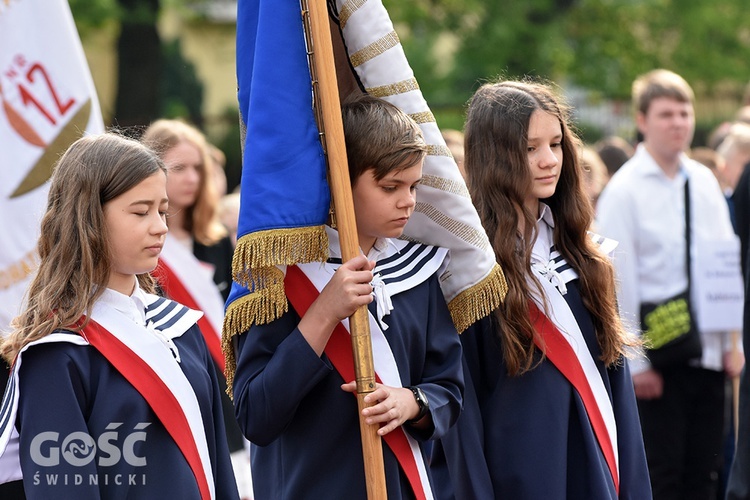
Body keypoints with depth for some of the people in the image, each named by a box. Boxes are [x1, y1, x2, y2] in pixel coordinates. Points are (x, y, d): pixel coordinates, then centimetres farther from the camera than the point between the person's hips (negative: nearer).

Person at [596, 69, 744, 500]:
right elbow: (619, 281, -10)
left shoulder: (705, 182, 9)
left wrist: (732, 343, 7)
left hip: (707, 350, 5)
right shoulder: (624, 190, -8)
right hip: (658, 355, -5)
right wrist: (636, 362, -12)